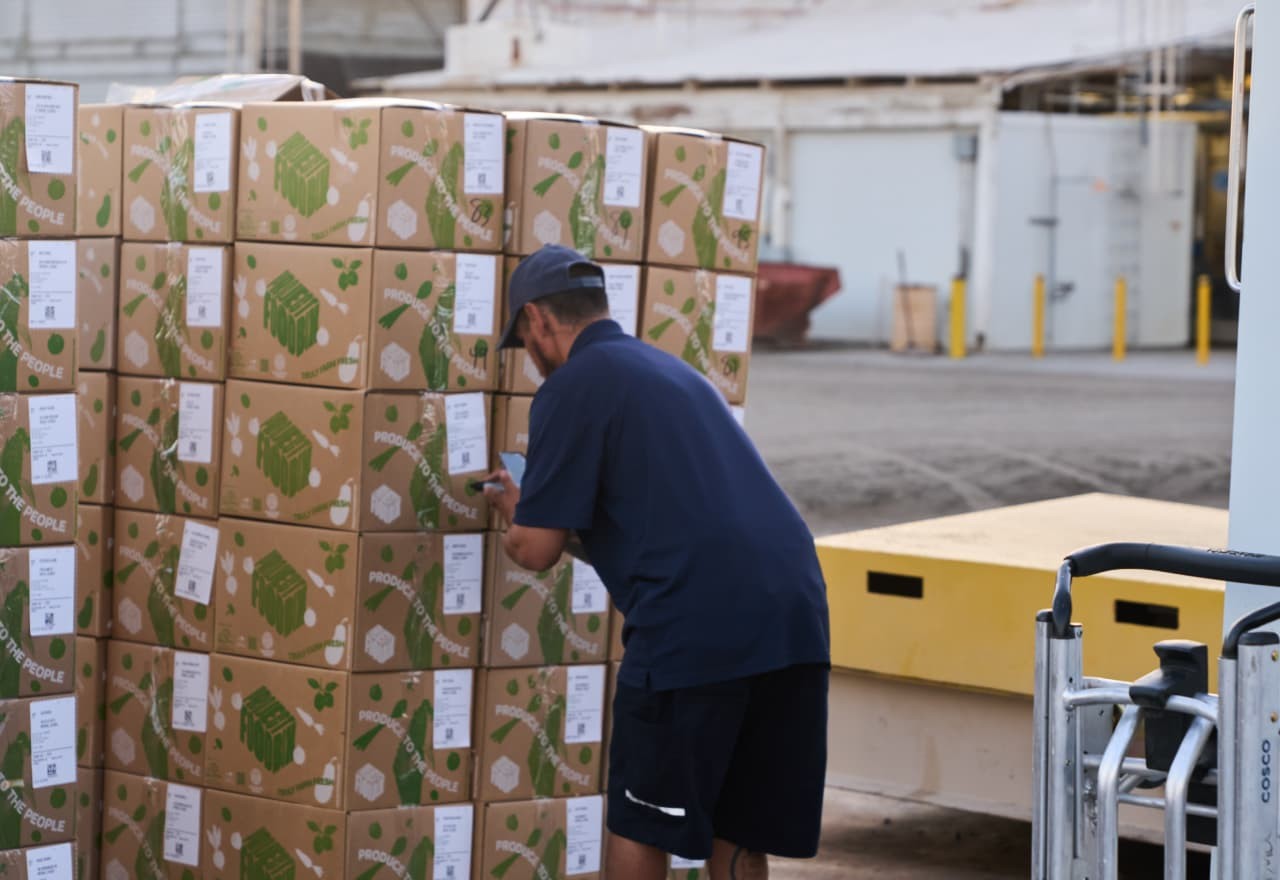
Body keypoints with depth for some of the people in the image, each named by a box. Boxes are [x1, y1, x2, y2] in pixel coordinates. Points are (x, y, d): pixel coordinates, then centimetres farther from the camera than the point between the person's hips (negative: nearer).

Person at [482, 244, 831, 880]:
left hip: (697, 629, -7)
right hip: (796, 615, 7)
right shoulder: (671, 370, 26)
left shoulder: (571, 387, 0)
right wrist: (533, 510, 44)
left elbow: (537, 550, -1)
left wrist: (514, 517, 22)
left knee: (641, 829, 8)